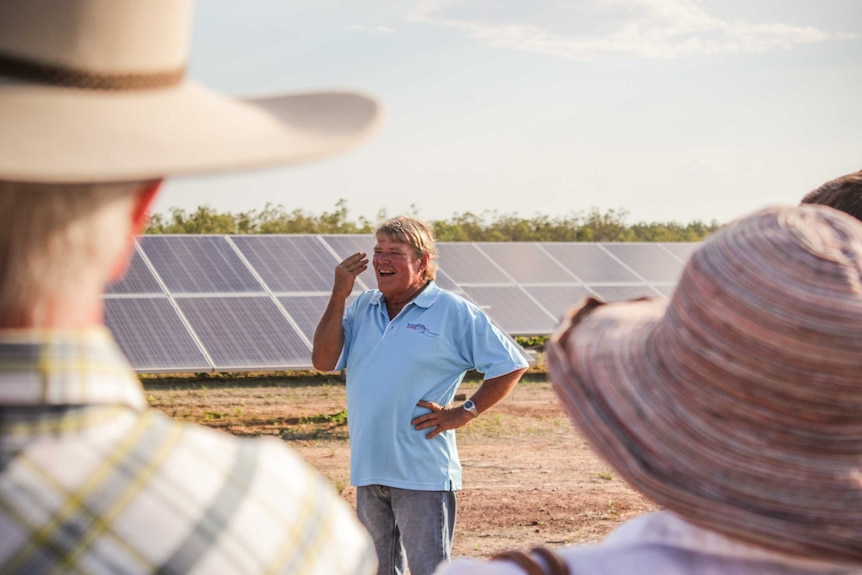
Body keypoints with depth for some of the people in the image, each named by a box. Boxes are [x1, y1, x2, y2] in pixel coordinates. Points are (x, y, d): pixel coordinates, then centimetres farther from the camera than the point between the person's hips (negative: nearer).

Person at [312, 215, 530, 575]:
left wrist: (465, 412, -8)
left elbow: (511, 365, -2)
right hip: (368, 467, 6)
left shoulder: (453, 313, -4)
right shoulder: (362, 308, 11)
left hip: (422, 473, -6)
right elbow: (324, 361, 1)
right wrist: (339, 295, -4)